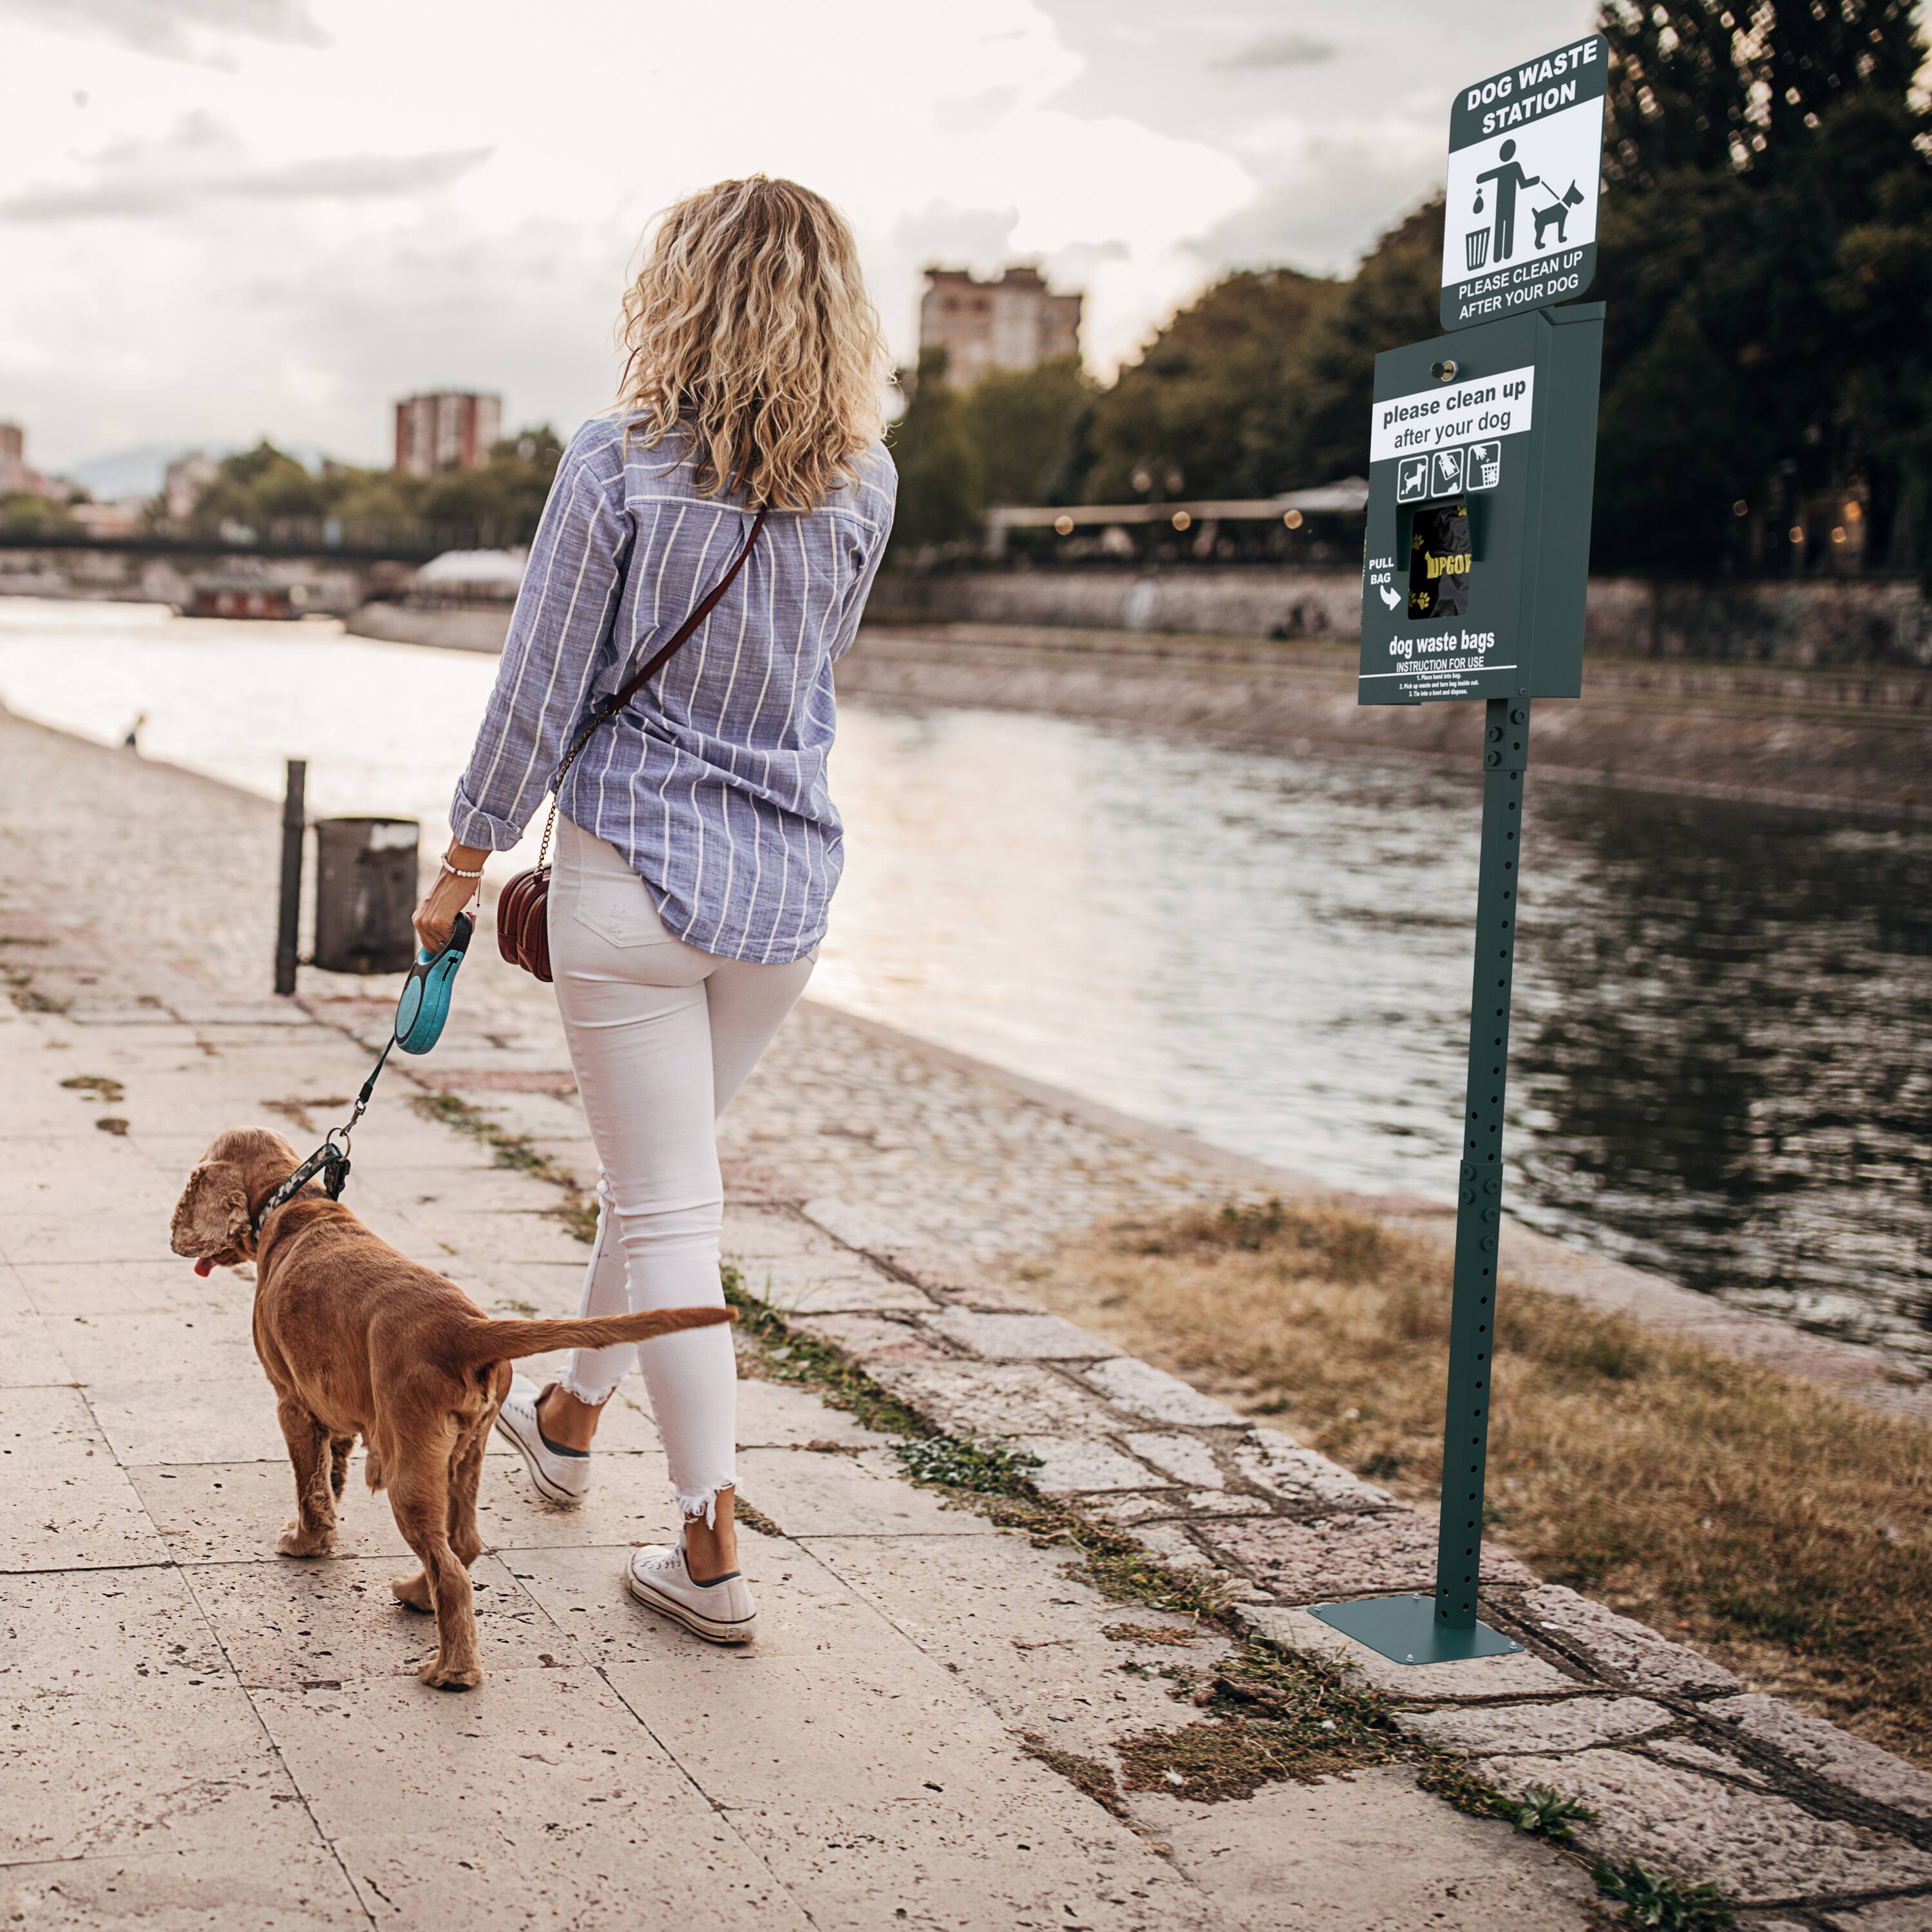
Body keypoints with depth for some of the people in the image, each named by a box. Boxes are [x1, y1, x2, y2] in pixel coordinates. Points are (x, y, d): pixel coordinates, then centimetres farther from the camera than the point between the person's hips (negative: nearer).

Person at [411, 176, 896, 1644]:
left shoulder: (618, 466, -12)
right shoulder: (866, 485, 0)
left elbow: (542, 691, -8)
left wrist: (468, 860, 3)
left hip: (638, 868, -5)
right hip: (792, 879, 5)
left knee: (669, 1207, 2)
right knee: (662, 1170, 23)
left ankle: (714, 1551, 5)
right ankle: (572, 1415, 44)